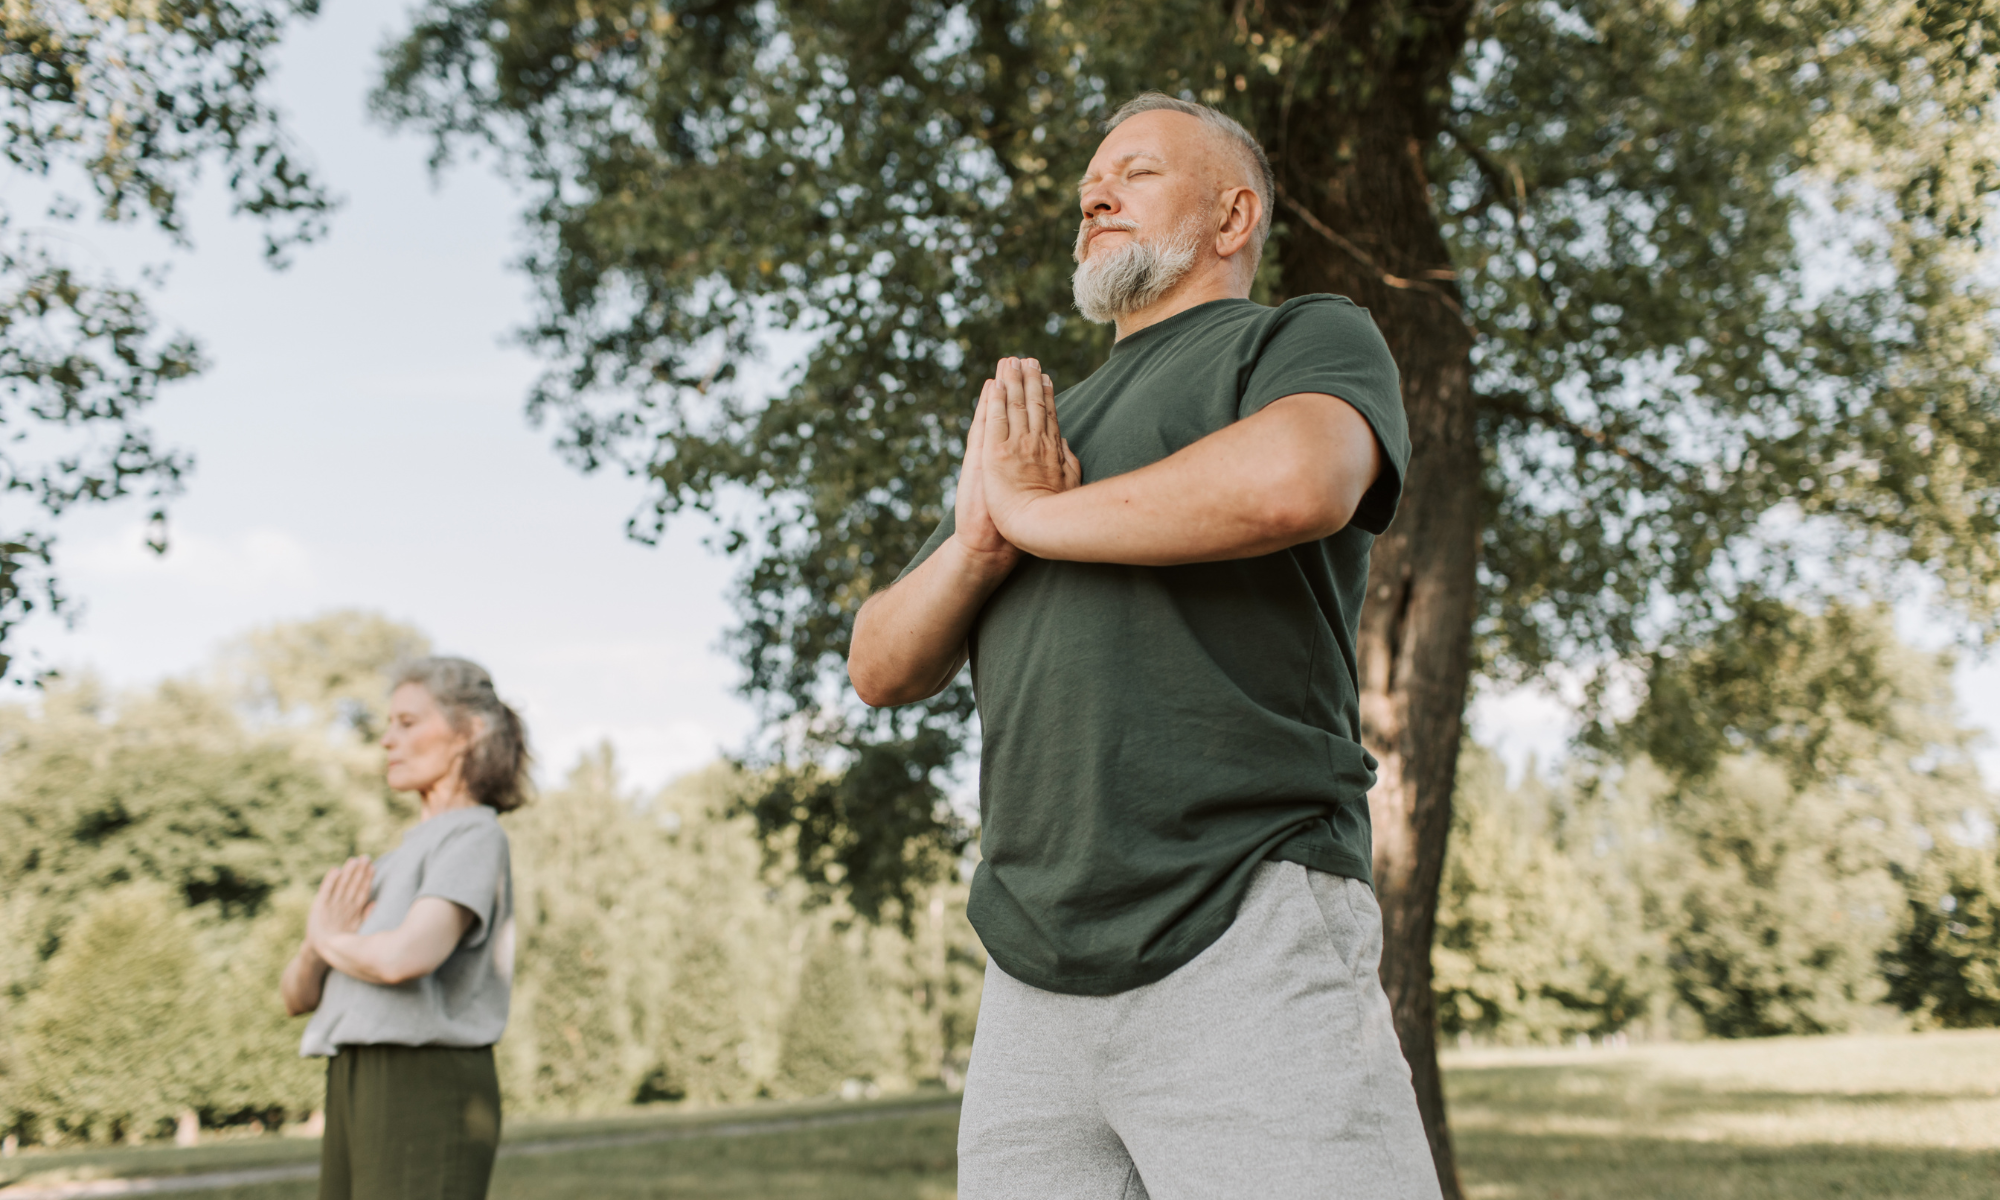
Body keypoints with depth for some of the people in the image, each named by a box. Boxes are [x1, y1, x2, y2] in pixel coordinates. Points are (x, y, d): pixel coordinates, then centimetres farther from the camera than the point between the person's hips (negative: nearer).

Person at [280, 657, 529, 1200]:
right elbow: (299, 995, 19)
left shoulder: (476, 837, -6)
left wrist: (330, 939, -2)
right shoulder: (401, 860, 22)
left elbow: (403, 959, -25)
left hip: (427, 1097, -9)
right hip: (362, 1096, 9)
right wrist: (316, 946, -5)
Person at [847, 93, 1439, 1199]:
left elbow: (1293, 483, -19)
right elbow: (880, 668, 19)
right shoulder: (1034, 428, 26)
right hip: (1032, 978, 6)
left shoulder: (1310, 340, 7)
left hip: (1242, 942, -5)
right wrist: (979, 541, -2)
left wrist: (1035, 514, -3)